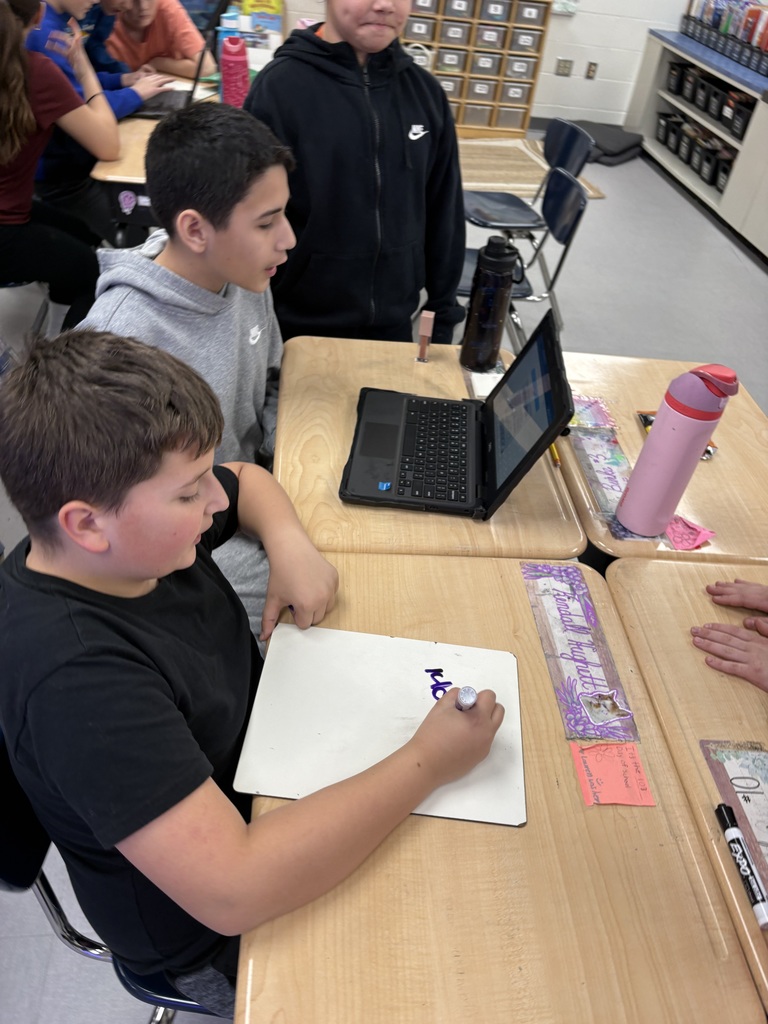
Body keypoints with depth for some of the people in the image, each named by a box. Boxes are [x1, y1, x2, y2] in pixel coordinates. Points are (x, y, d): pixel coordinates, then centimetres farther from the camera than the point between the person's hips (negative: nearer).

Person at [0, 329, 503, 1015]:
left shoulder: (136, 530, -13)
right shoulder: (73, 676, -38)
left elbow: (248, 479, 7)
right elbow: (232, 891, -41)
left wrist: (291, 545, -14)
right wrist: (428, 763, -33)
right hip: (219, 938, -7)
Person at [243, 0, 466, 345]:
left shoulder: (425, 92, 1)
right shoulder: (279, 86, -11)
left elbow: (444, 214, 7)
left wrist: (443, 310, 8)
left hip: (394, 325, 4)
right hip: (298, 326, -3)